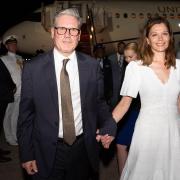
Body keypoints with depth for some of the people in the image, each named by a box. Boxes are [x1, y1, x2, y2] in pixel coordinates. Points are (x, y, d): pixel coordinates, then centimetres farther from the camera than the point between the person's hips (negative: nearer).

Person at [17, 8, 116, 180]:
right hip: (47, 153, -2)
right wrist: (27, 154, -4)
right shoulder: (32, 67, -8)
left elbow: (99, 103, 5)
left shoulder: (92, 65, -3)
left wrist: (108, 126, -14)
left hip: (84, 148, 2)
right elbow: (26, 114, -4)